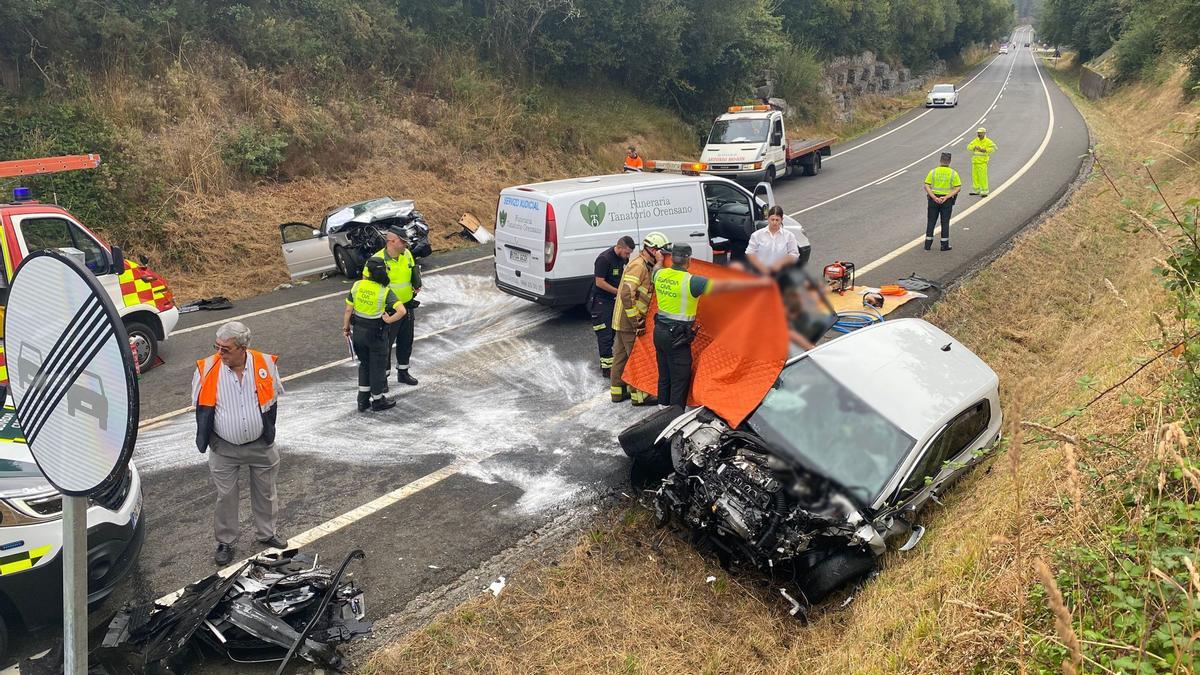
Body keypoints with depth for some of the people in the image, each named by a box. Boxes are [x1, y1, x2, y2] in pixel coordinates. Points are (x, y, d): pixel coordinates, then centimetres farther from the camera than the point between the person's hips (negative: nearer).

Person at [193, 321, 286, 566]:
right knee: (226, 495, 11)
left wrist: (268, 433, 6)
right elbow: (202, 407, -1)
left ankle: (267, 532, 39)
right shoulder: (208, 369, -16)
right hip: (224, 448, -1)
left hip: (260, 445, 1)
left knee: (265, 492, 17)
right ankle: (225, 541, 31)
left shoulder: (265, 364, -14)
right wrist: (207, 439, 1)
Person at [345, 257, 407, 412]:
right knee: (378, 367, 13)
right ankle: (377, 401, 27)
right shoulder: (385, 291, -19)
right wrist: (388, 320, -15)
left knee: (364, 365, 22)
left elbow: (348, 310, -3)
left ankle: (363, 400, 27)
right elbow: (402, 311, -30)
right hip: (376, 334, -4)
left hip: (358, 331, 4)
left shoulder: (357, 286, -9)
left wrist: (346, 326, 12)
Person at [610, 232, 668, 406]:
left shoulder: (646, 266, 13)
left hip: (623, 320, 10)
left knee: (620, 356, 16)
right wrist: (636, 321, -23)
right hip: (629, 321, -10)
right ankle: (639, 395, 7)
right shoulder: (638, 266, -19)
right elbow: (627, 294, -27)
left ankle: (617, 391, 26)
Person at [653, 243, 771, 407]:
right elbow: (726, 286, -23)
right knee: (680, 380, 4)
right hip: (677, 337, -7)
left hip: (660, 331, 8)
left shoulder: (660, 274, -2)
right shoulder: (691, 281, -21)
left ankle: (663, 409, 34)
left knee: (664, 375, 21)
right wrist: (760, 283, -21)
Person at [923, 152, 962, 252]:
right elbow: (958, 188, -8)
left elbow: (926, 186, -9)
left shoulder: (933, 172, -2)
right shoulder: (953, 173, -3)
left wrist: (934, 197, -14)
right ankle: (944, 245, 9)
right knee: (945, 222, 7)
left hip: (934, 199, 1)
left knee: (931, 222, 9)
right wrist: (946, 197, -14)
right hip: (947, 201, 0)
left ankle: (928, 244, 8)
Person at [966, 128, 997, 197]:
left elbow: (993, 148, -13)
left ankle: (984, 191, -5)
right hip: (974, 161, 6)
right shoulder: (975, 141, 10)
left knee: (983, 176, -9)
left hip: (982, 162, -6)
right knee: (975, 176, 11)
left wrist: (983, 150, -21)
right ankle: (976, 190, 22)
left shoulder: (988, 141, -5)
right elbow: (969, 147, 4)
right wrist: (974, 147, -15)